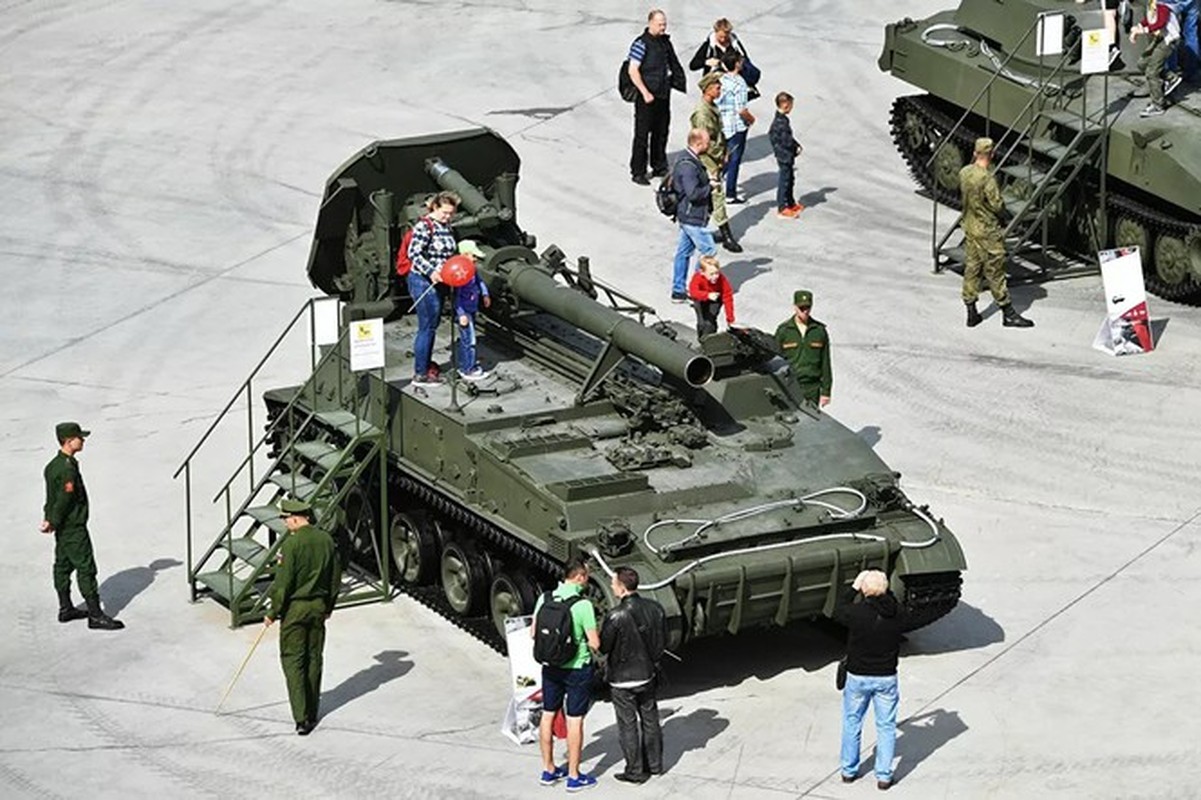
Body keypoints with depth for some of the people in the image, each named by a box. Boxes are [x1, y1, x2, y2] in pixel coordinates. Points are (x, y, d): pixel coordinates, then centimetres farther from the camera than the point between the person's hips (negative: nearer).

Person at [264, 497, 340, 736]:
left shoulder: (292, 543, -18)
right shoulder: (326, 540, 2)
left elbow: (283, 582, -17)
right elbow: (335, 578, 10)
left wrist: (273, 612, -8)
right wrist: (328, 606, 21)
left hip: (295, 608, -6)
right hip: (319, 606, 6)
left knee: (293, 661, -2)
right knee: (314, 659, 15)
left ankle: (302, 717, -10)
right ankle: (312, 713, 23)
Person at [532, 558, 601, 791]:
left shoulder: (545, 599, -4)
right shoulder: (583, 605, -20)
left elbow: (534, 633, 5)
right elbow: (594, 643, -18)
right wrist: (588, 643, 4)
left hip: (550, 666, 5)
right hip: (577, 667, -5)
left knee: (548, 715, 16)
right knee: (574, 720, 4)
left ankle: (548, 770, 26)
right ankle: (574, 776, 11)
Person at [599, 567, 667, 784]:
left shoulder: (616, 616, -25)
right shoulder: (655, 608, -6)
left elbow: (602, 648, -16)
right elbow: (663, 641, 3)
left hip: (623, 678, -6)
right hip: (647, 674, 6)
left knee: (628, 725, 7)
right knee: (650, 720, 19)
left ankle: (635, 771, 14)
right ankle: (654, 764, 30)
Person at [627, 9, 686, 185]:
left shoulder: (665, 41, 8)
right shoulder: (641, 44, -14)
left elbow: (672, 64, 23)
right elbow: (633, 71, -16)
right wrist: (645, 93, -20)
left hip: (663, 95, 7)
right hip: (647, 97, -7)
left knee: (661, 132, 16)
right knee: (642, 135, -1)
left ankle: (659, 167, 29)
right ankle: (637, 172, 6)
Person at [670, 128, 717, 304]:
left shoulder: (689, 159, 9)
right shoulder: (688, 166, -25)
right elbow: (693, 193, -29)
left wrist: (709, 182, 11)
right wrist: (710, 188, -16)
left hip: (687, 216, 10)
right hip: (692, 218, -10)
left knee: (684, 252, 14)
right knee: (709, 251, -2)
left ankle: (678, 291, 21)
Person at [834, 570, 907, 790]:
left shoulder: (857, 613, -22)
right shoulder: (897, 614, -14)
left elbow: (838, 611, 0)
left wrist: (854, 588, 4)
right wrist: (884, 591, 6)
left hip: (858, 677, -1)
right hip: (886, 677, 1)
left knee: (852, 722, 18)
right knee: (886, 726, 13)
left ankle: (848, 770, 29)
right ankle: (884, 776, 16)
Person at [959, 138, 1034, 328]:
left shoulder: (964, 173, -1)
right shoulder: (987, 178, -23)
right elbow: (998, 206, -19)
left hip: (970, 227, 7)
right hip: (988, 231, -7)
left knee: (972, 268, 13)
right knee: (995, 272, 0)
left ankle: (971, 312, 17)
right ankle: (1008, 313, 9)